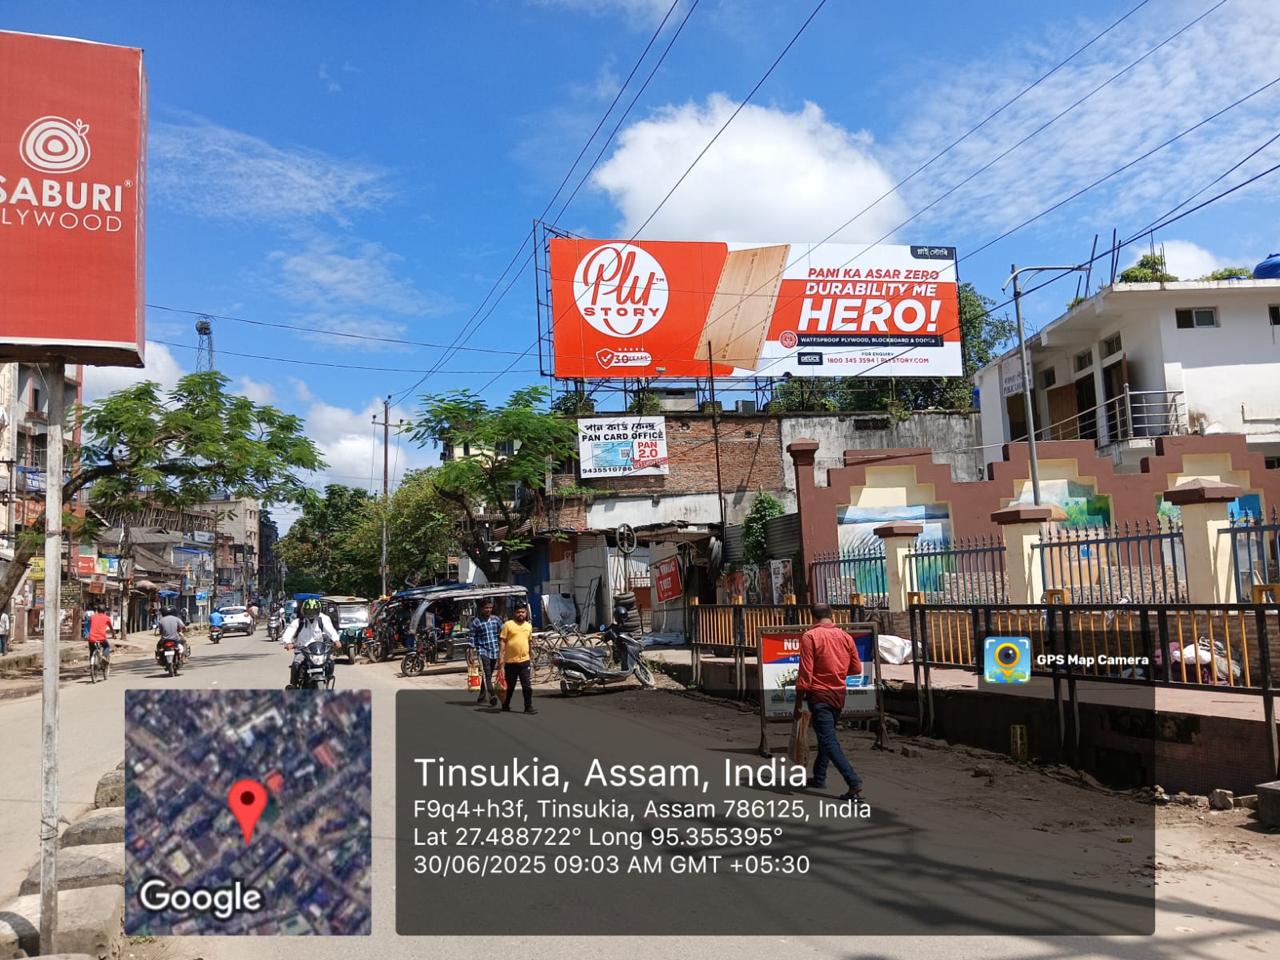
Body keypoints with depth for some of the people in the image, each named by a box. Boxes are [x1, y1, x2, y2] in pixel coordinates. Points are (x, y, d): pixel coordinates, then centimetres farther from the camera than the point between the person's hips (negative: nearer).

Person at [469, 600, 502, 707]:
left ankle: (482, 695, 27)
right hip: (482, 651, -4)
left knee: (488, 675, 12)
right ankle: (492, 696, -24)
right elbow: (472, 638, 0)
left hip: (495, 651, 4)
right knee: (486, 674, -16)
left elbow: (502, 635, 12)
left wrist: (502, 650, 7)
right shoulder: (476, 622, -1)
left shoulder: (496, 620, 8)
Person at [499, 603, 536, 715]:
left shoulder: (529, 626, 11)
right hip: (510, 661, -3)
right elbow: (503, 643, -4)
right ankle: (505, 705, 28)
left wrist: (531, 659, 21)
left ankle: (528, 707, 2)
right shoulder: (508, 625, -3)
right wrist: (501, 661, -9)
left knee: (527, 686, -3)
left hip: (524, 661, 3)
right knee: (509, 686, 10)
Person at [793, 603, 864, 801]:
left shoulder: (810, 636, -12)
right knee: (827, 736, 22)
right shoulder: (845, 637, 4)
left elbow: (805, 673, -15)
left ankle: (855, 785, -17)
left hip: (819, 695, -6)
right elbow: (856, 669, 8)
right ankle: (819, 777, 32)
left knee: (829, 741, -7)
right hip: (839, 695, 6)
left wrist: (798, 704, -9)